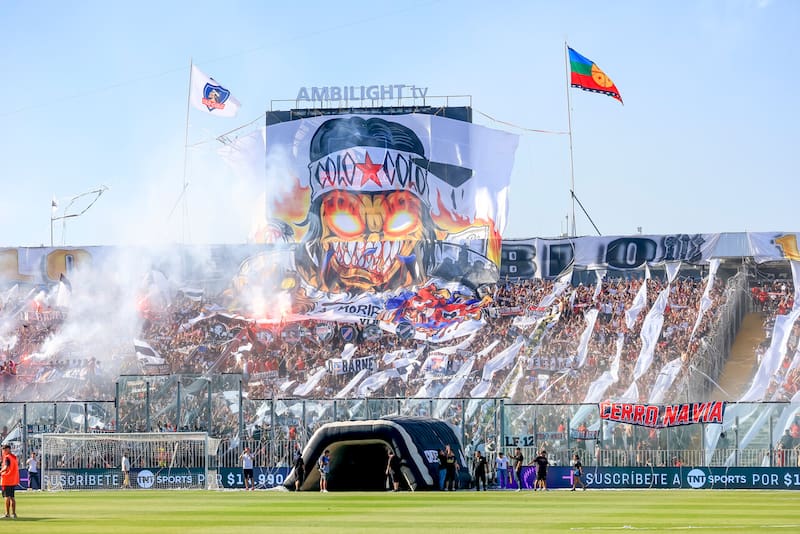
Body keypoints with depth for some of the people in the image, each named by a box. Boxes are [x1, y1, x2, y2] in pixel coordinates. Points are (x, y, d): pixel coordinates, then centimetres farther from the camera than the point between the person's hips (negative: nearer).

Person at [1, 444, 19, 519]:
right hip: (14, 480, 8)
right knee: (12, 497, 14)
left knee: (7, 497, -3)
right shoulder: (15, 457, 12)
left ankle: (7, 513, -4)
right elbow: (17, 467, 19)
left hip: (6, 480, -8)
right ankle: (13, 513, 15)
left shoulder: (7, 457, -14)